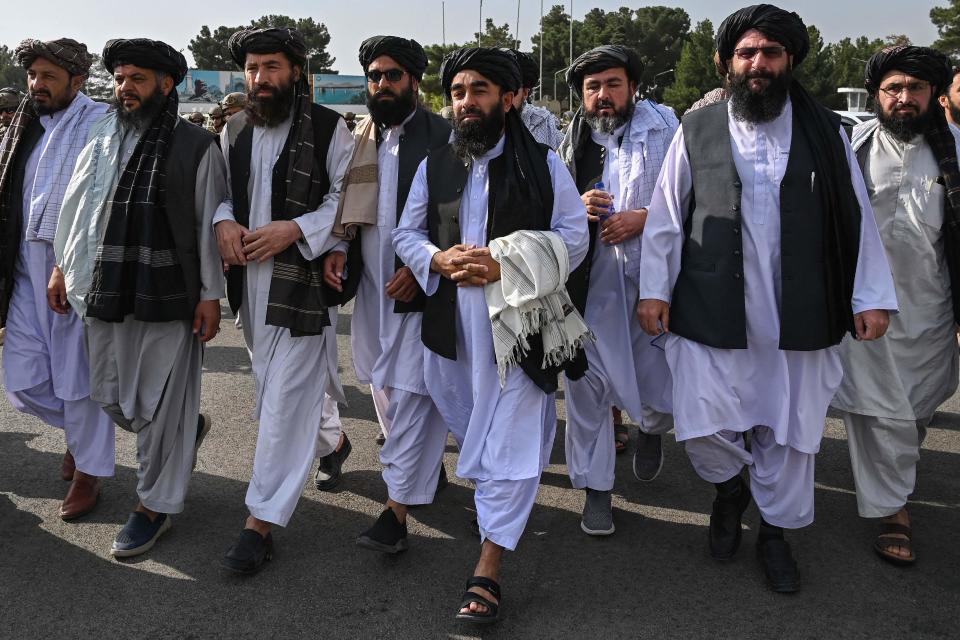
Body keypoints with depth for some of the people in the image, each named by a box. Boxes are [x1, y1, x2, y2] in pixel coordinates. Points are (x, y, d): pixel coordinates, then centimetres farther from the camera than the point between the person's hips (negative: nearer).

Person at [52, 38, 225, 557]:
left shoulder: (196, 147, -3)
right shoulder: (101, 139, 9)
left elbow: (209, 224, -4)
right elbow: (76, 207, 17)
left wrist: (210, 294, -7)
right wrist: (63, 266, 15)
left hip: (169, 295, -5)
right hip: (107, 290, 5)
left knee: (161, 406, 3)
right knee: (111, 397, 12)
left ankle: (154, 506, 20)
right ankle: (186, 429, 41)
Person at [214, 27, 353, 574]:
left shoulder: (328, 128, -6)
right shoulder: (235, 130, 10)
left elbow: (347, 198, -7)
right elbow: (219, 190, 17)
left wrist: (293, 230, -18)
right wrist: (224, 220, -6)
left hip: (304, 279, -6)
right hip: (251, 278, 7)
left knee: (286, 399, -6)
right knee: (272, 385, 19)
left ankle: (261, 524, 0)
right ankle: (331, 440, 48)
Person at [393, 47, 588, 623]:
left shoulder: (543, 163, 0)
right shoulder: (434, 166, 10)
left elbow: (573, 237, -3)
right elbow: (406, 234, 13)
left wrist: (505, 266, -17)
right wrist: (440, 260, -10)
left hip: (518, 320, -4)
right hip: (451, 319, 4)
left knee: (509, 438, -5)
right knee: (470, 426, 18)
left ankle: (488, 570, 0)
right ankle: (497, 500, 45)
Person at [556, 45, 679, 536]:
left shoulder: (664, 129, 0)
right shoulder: (573, 141, 10)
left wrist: (645, 218, -15)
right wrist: (576, 207, -3)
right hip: (590, 281, 2)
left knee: (661, 392, 2)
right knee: (587, 384, 4)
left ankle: (650, 430, 41)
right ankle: (595, 488, 21)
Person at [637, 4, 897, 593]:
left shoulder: (825, 131, 5)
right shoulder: (698, 131, 3)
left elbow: (856, 217, 6)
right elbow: (666, 216, 4)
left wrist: (871, 296, 2)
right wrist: (655, 289, -1)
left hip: (799, 315, 1)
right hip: (711, 311, -1)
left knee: (789, 430, 10)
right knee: (703, 425, -2)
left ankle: (776, 531, 33)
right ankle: (732, 487, 32)